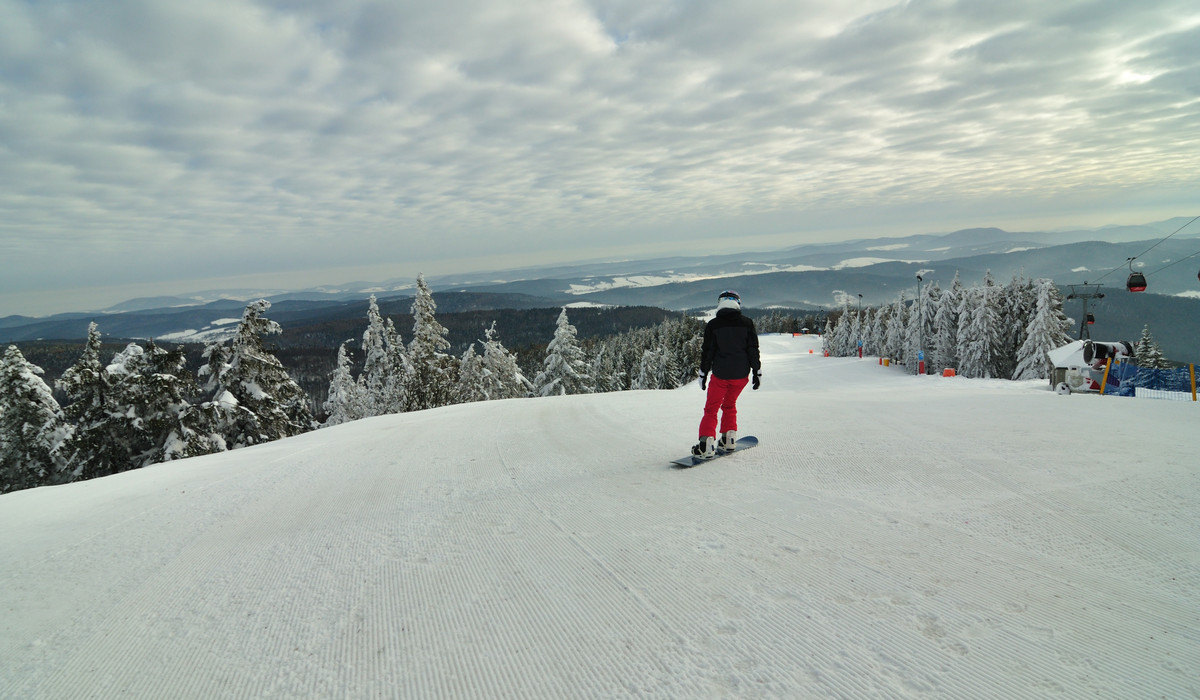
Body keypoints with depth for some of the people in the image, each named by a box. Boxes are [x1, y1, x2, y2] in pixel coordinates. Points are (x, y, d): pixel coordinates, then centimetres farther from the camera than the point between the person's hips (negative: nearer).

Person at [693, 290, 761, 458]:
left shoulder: (713, 325, -5)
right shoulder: (747, 323, 0)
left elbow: (707, 352, -3)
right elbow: (753, 350, 2)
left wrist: (703, 374, 5)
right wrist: (757, 372, 8)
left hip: (720, 375, -2)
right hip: (741, 374, 2)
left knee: (711, 408, 4)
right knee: (729, 405, 22)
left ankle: (707, 444, -9)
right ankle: (729, 439, 19)